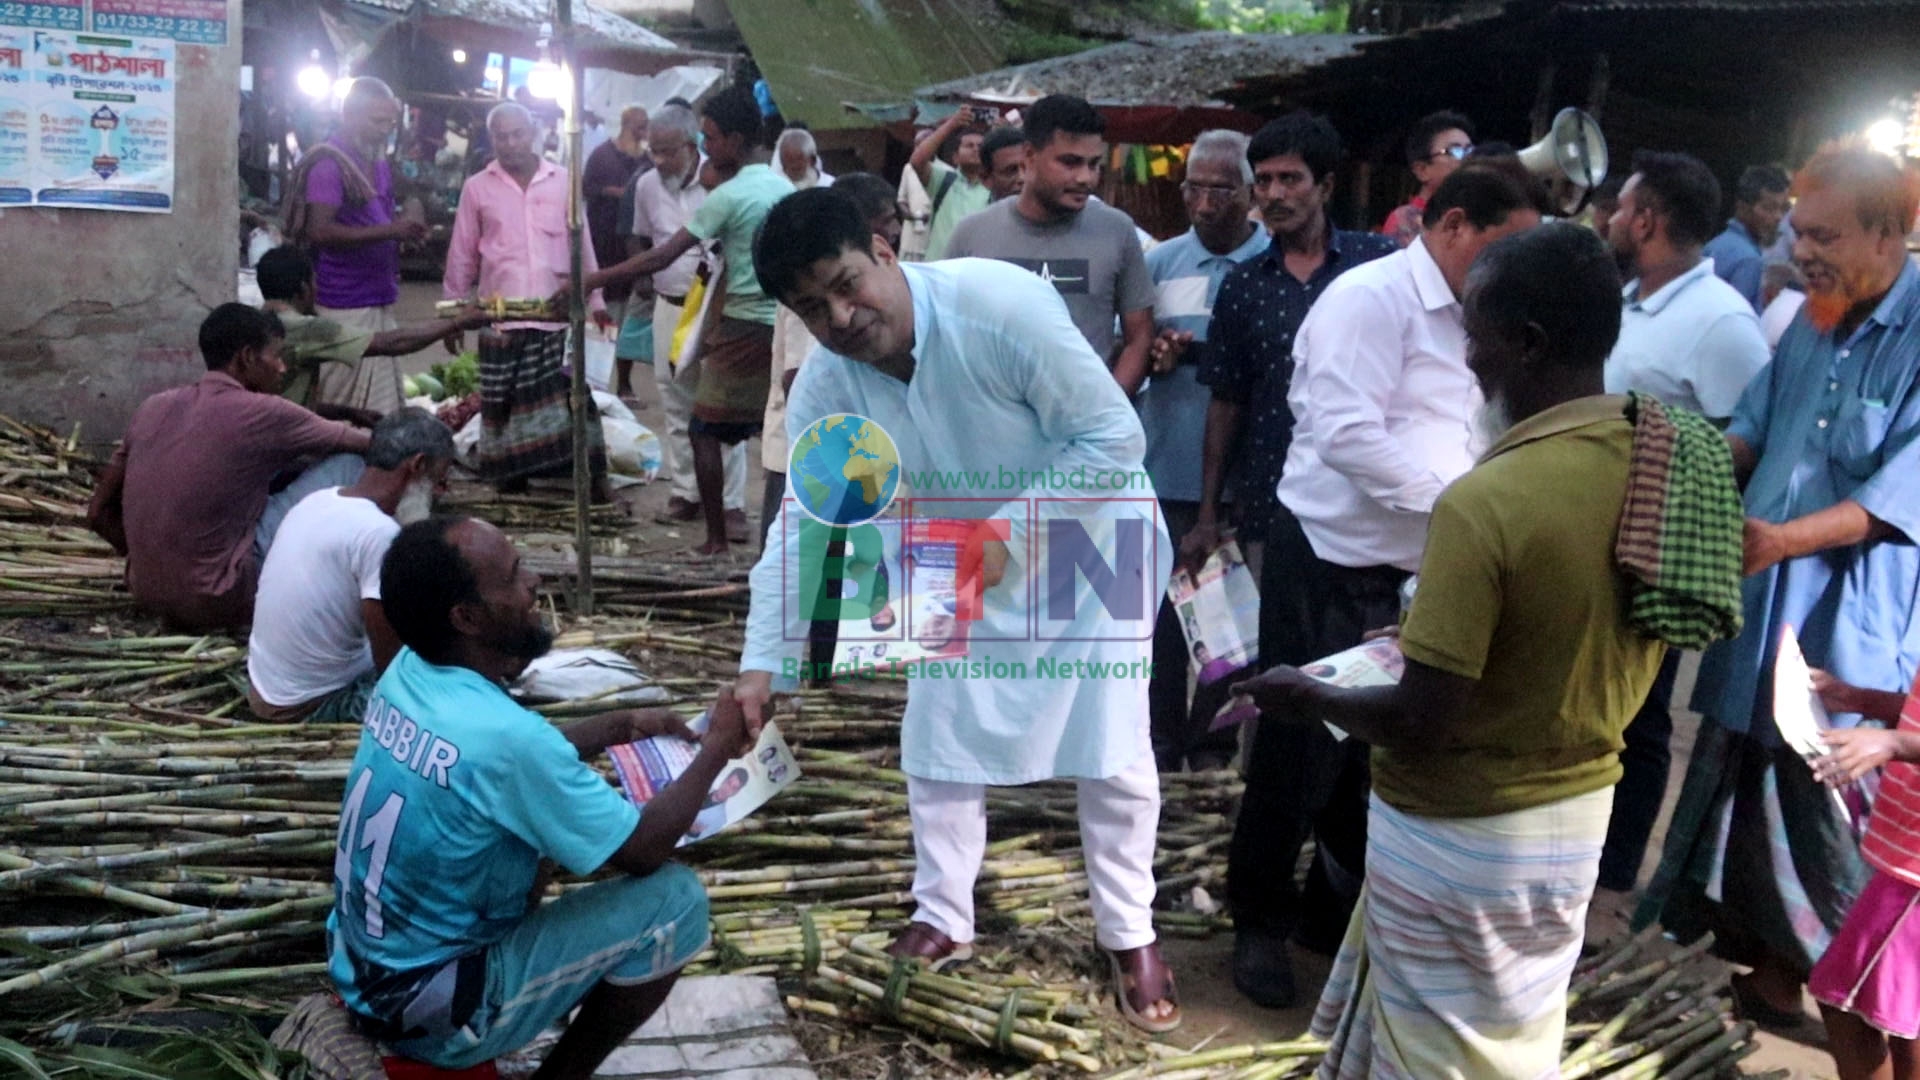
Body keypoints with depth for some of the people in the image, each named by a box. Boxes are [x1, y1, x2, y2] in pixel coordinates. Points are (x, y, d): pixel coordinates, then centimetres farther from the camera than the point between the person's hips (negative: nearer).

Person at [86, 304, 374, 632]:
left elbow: (99, 513, 13)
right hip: (217, 603, -7)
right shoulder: (261, 414, -11)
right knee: (347, 464, 0)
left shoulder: (154, 407, 7)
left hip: (149, 599, 7)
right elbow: (361, 443, 5)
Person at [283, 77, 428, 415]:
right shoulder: (328, 163, -11)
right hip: (346, 307, -9)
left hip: (380, 301, 9)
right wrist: (389, 231, -24)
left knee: (383, 412, 9)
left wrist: (404, 232, 8)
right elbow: (319, 231, -21)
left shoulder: (380, 164, 15)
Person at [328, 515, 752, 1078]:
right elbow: (645, 851, -16)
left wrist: (621, 726, 10)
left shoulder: (407, 672, -6)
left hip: (358, 969, 8)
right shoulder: (503, 736, -30)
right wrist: (717, 747, -4)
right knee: (676, 898, -9)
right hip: (429, 1014, -8)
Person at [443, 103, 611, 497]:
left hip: (558, 314, 0)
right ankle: (512, 485, 15)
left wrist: (595, 300, 9)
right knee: (505, 405, 5)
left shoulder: (564, 181, 5)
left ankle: (592, 482, 3)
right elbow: (462, 255, 8)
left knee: (573, 398, -2)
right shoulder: (477, 187, 4)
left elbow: (582, 245, 10)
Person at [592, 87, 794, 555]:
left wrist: (591, 280, -10)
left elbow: (662, 256, -15)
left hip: (743, 328, -7)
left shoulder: (729, 196, -13)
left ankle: (717, 536, 2)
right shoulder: (786, 188, 7)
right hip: (783, 325, 7)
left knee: (704, 429, 3)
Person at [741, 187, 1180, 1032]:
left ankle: (1129, 936, 21)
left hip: (1092, 539, -4)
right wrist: (763, 664, -21)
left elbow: (1115, 436, -27)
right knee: (937, 741, 8)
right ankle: (943, 920, 28)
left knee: (1112, 750, 1)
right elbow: (800, 526, -12)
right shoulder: (825, 386, -17)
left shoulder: (1000, 302, -32)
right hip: (961, 564, 4)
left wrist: (1004, 533, -30)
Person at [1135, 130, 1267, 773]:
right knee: (1162, 601, 7)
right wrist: (1151, 354, -9)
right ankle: (1161, 739, 20)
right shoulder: (1161, 262, 8)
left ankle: (1212, 740, 22)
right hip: (1167, 465, 2)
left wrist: (1202, 354, -15)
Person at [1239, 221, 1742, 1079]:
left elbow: (1419, 723, -25)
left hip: (1458, 838, -8)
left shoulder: (1485, 503, -29)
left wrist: (1307, 697, -7)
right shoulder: (1667, 459, -5)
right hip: (1578, 812, 8)